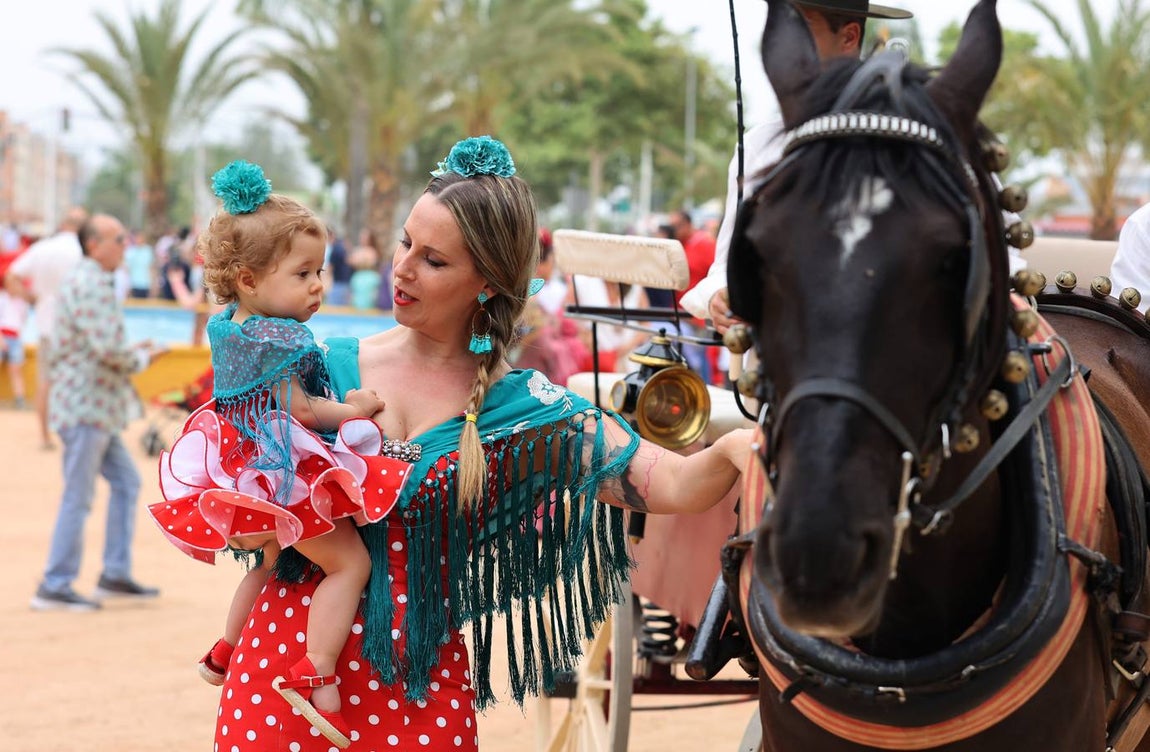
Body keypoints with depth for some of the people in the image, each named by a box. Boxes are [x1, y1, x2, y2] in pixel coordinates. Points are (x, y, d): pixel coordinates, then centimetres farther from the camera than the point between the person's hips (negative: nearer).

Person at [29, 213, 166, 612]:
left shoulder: (78, 280, 16)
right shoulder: (92, 284, -18)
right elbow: (108, 348, -25)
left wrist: (131, 353, 14)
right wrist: (142, 358, -7)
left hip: (94, 405, 11)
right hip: (86, 406, -11)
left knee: (125, 481, 15)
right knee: (78, 498, -5)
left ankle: (115, 575, 18)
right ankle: (55, 587, 1)